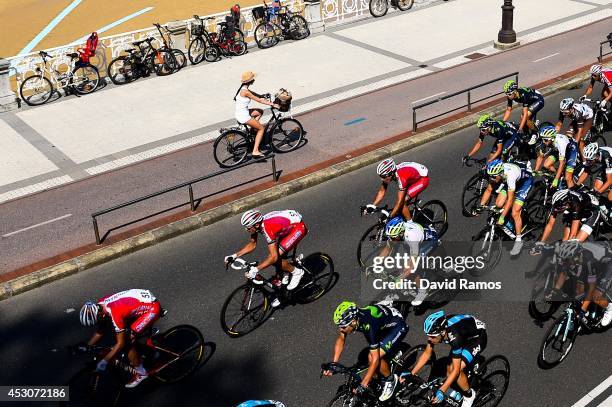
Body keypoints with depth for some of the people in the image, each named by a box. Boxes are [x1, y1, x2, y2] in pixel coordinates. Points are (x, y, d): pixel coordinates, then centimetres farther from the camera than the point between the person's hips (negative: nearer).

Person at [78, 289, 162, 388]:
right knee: (122, 334, 9)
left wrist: (104, 362, -19)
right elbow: (100, 332, 10)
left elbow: (121, 343, -22)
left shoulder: (114, 313, -29)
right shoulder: (99, 306, -4)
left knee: (126, 341, -10)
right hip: (143, 303, 9)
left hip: (153, 308, -9)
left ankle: (141, 373, 4)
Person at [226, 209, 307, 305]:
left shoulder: (268, 228, -35)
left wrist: (256, 269, -40)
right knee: (279, 258, 6)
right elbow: (252, 244, 5)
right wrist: (235, 256, -5)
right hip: (287, 227, 9)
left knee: (277, 257, -20)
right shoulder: (256, 224, -11)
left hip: (298, 226, -9)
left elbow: (273, 256, -36)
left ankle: (296, 272, 3)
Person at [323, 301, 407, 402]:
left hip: (398, 327, -7)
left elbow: (375, 359, -33)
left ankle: (390, 379, 6)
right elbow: (341, 339, -3)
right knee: (370, 358, 1)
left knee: (374, 358, -18)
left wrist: (363, 385, -31)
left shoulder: (369, 326, -39)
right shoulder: (349, 318, -21)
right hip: (383, 326, 7)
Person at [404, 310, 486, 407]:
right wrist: (411, 373, -12)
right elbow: (427, 353, -7)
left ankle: (469, 394, 7)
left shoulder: (454, 336, -40)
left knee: (457, 370, -19)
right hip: (465, 336, 7)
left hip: (478, 337, -7)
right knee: (449, 371, -1)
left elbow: (456, 370, -33)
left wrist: (441, 392, -36)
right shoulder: (436, 329, -23)